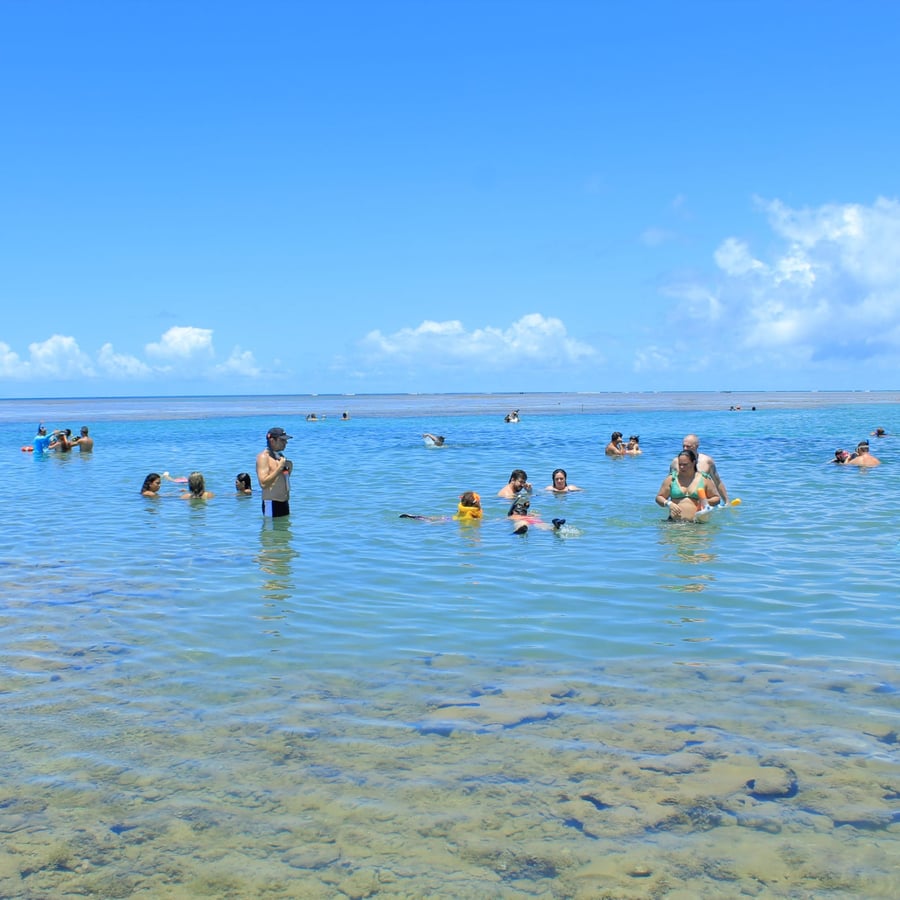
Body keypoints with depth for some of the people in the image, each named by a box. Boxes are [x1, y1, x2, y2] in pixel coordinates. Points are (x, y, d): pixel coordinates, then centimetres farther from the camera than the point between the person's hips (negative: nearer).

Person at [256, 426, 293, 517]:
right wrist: (279, 467, -20)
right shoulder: (263, 457, -10)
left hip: (285, 502, 8)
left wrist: (289, 469, 8)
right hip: (271, 503, -8)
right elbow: (263, 483, -22)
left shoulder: (281, 456, 15)